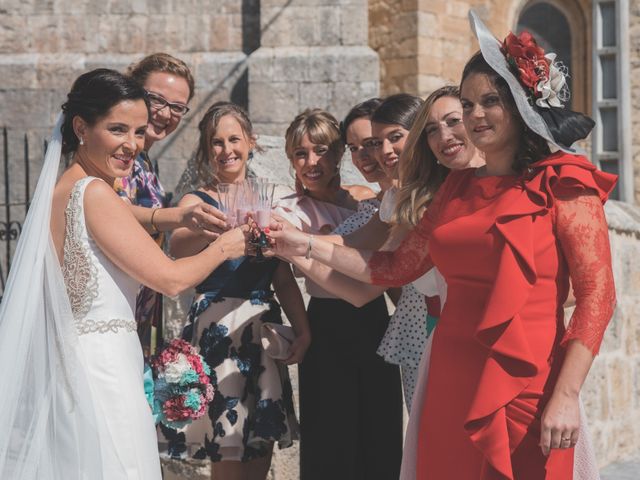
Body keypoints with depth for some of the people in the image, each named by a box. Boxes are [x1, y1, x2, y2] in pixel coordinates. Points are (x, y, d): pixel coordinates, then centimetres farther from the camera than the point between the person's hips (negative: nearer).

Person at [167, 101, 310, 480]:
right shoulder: (196, 201, 1)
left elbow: (285, 279, 12)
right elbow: (179, 246, -22)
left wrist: (303, 330, -2)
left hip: (264, 326, 5)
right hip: (218, 325, -5)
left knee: (263, 440, 6)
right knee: (229, 449, -6)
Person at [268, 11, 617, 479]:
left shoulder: (562, 184, -4)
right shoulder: (458, 189, 14)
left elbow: (598, 294, -10)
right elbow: (396, 267, 17)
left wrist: (566, 396, -18)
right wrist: (306, 246, 12)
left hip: (525, 386, -5)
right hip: (452, 384, 6)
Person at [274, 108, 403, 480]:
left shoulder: (368, 199, 5)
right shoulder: (293, 210, -4)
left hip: (377, 322, 3)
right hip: (329, 327, -3)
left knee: (383, 437, 8)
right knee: (333, 444, -1)